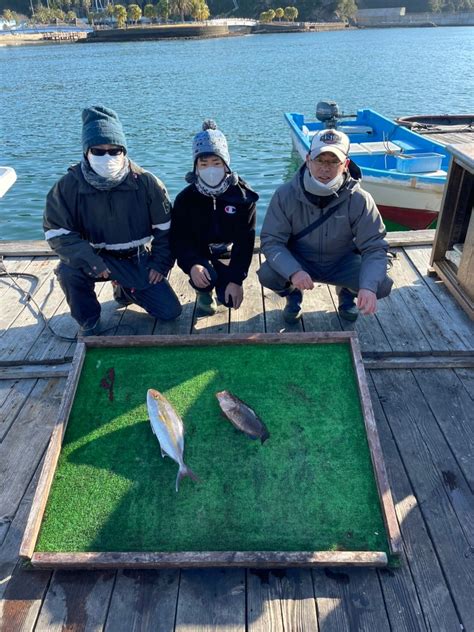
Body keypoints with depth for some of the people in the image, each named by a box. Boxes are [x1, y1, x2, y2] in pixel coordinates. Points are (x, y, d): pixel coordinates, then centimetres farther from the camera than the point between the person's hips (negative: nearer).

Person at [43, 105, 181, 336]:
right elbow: (56, 231, -14)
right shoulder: (70, 185, -13)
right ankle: (88, 323, -4)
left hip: (139, 258, 1)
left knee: (170, 311, -4)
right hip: (97, 257, -1)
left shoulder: (145, 182, -12)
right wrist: (88, 259, -28)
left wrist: (161, 263, -7)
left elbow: (165, 228, -3)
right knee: (68, 270, -34)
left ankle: (126, 288, 27)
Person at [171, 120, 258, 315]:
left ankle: (225, 280, 21)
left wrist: (236, 280, -22)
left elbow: (245, 240, -14)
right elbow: (179, 238, -13)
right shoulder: (186, 198, -11)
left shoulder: (242, 195, -13)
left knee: (230, 299, -15)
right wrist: (192, 265, -34)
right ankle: (204, 292, 6)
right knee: (205, 277, -32)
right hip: (198, 255, 0)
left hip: (228, 254, 1)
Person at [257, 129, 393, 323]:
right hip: (299, 262, 0)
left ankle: (346, 292, 14)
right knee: (267, 274, -30)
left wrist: (368, 287, -37)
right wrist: (293, 271, -39)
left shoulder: (359, 200, -19)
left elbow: (374, 247, -18)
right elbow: (271, 240, -20)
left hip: (343, 263, 1)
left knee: (382, 285, -23)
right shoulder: (285, 194, -19)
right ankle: (293, 294, 8)